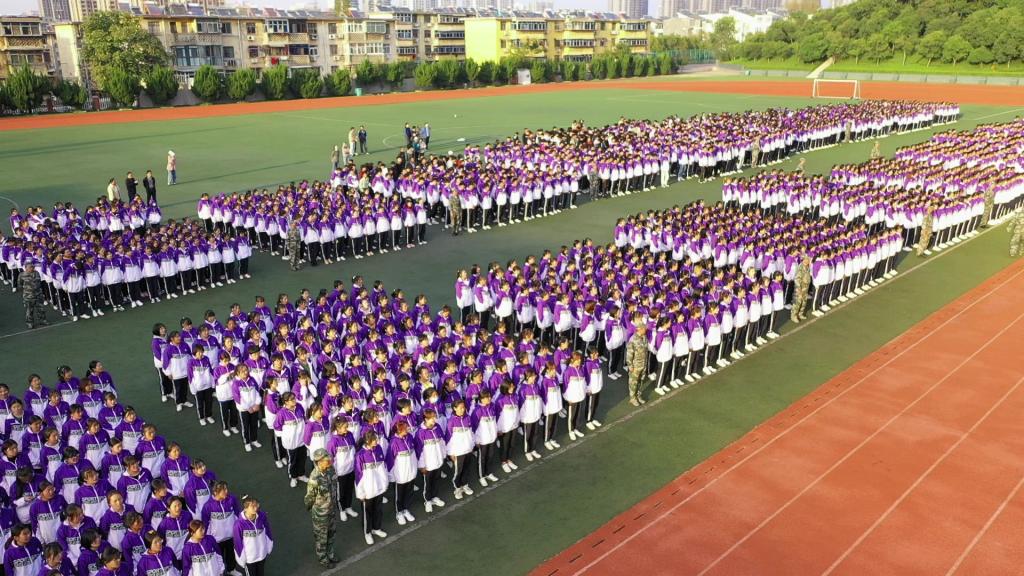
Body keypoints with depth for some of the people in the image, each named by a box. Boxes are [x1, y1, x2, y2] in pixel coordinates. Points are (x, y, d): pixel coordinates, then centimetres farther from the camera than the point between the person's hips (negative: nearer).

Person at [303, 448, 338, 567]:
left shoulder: (331, 469, -15)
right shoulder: (314, 478, -35)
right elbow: (310, 497, -17)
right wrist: (309, 508, 1)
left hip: (331, 508, 6)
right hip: (320, 511, -6)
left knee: (330, 532, 26)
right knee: (321, 535, 19)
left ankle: (329, 553, 49)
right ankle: (321, 557, 42)